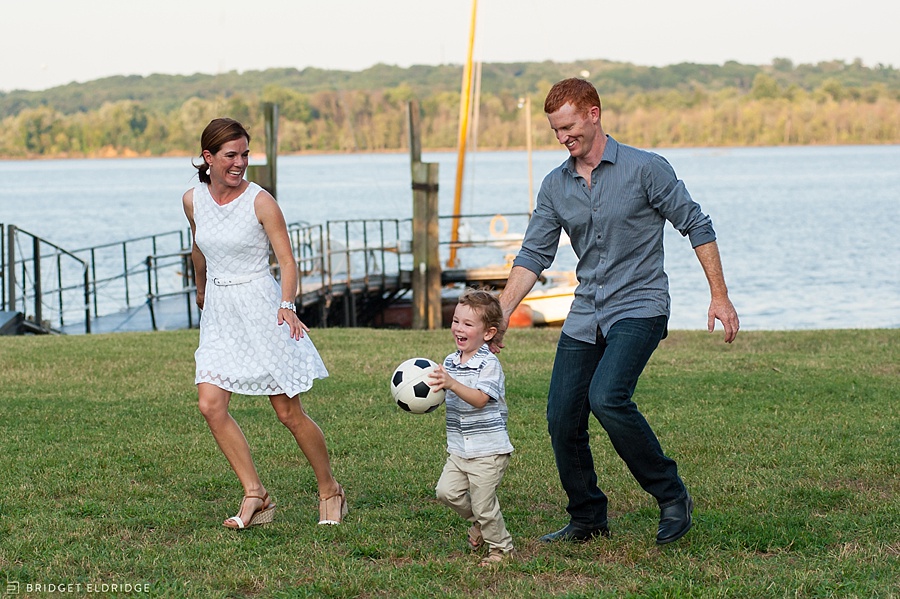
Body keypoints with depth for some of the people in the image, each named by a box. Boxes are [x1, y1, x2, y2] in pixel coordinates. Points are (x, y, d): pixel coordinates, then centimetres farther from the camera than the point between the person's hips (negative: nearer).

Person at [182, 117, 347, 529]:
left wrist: (287, 305, -26)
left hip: (261, 309, -5)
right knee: (211, 405, -11)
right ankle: (255, 495, -5)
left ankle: (330, 492, 18)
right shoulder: (193, 201, 2)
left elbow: (286, 260, -11)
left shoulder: (260, 201, -11)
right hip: (219, 312, 5)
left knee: (289, 413, -1)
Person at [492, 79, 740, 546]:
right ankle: (587, 520, 19)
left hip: (640, 306, -6)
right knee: (562, 417, -1)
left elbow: (696, 225, -4)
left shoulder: (646, 169, -8)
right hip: (585, 315, 6)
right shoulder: (555, 186, 7)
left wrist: (719, 296, -8)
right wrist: (500, 313, -3)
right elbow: (533, 255, 8)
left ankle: (672, 496, -10)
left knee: (607, 397, -27)